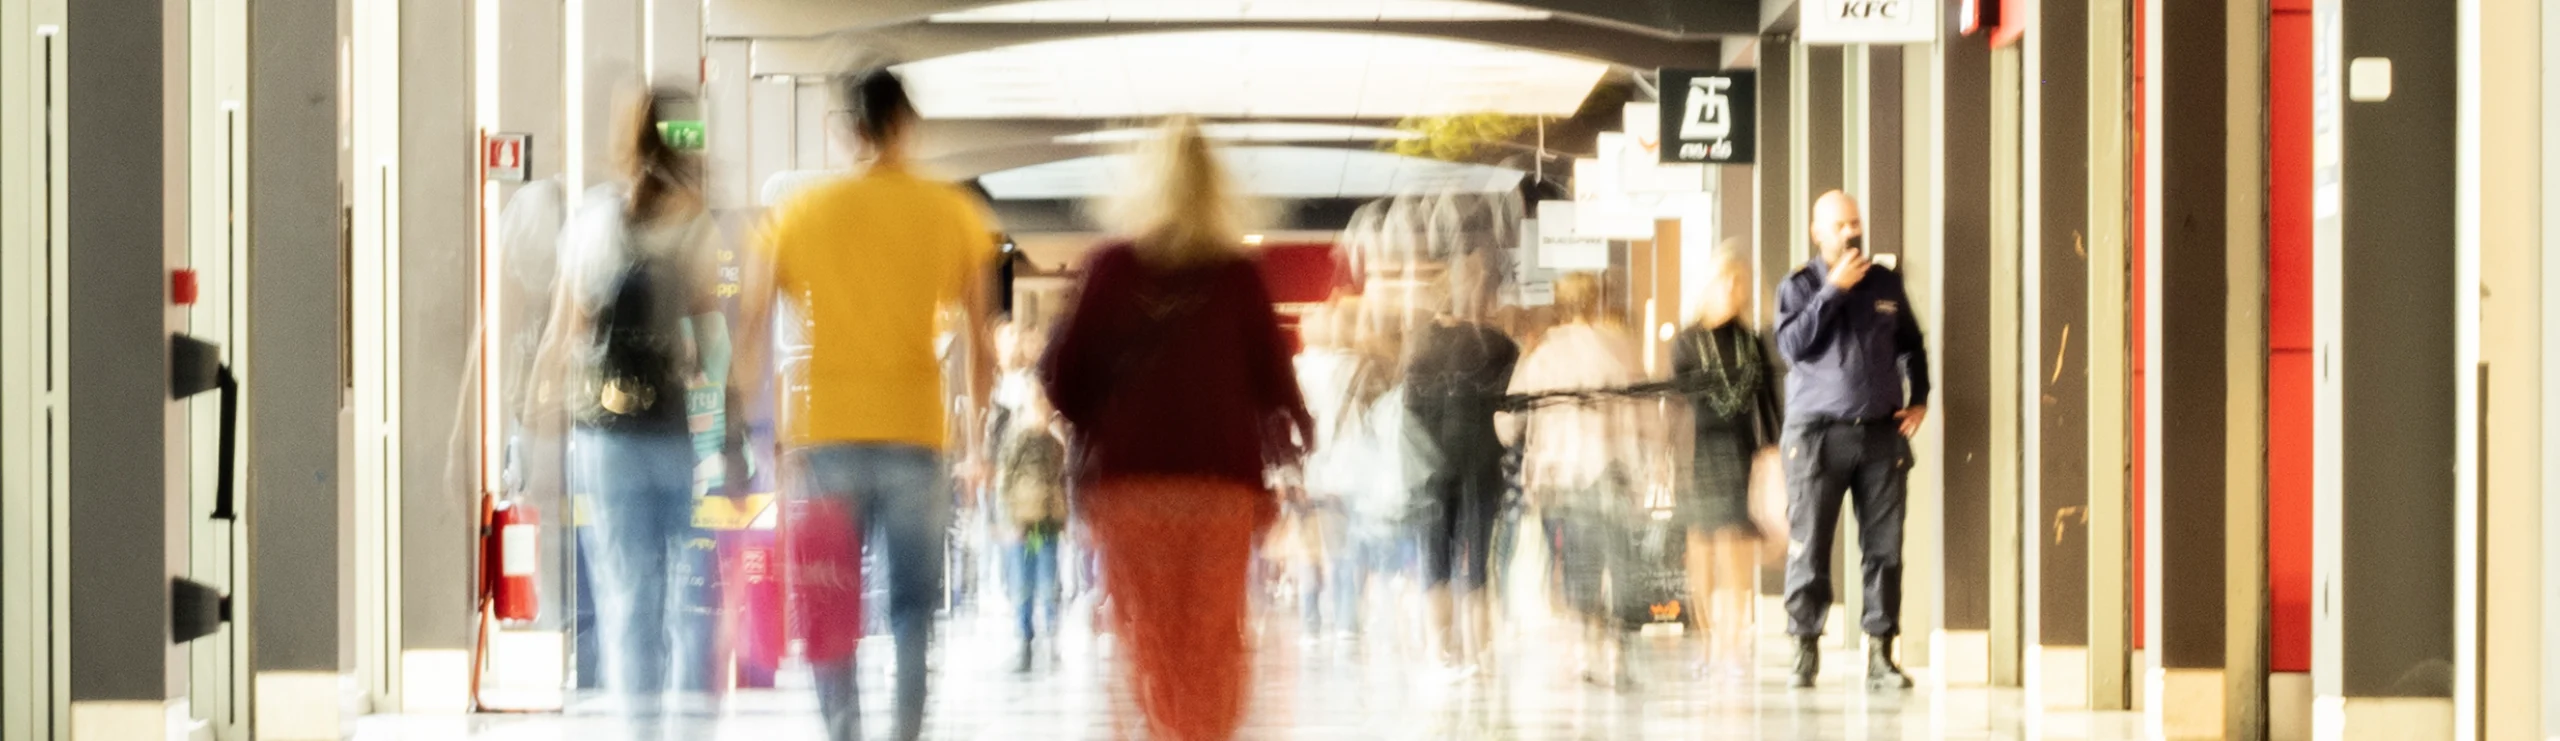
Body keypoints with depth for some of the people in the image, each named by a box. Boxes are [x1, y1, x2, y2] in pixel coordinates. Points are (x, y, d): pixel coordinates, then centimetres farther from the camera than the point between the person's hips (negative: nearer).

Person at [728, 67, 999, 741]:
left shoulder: (799, 213, 4)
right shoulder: (954, 214, 3)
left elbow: (751, 334, 3)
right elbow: (980, 344, 3)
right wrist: (975, 439, 13)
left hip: (822, 433, 0)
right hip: (913, 432, 0)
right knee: (912, 602, 8)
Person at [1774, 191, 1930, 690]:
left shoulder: (1886, 285, 13)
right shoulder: (1799, 287, 4)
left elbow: (1911, 344, 27)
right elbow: (1792, 344, -12)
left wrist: (1919, 398, 16)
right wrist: (1834, 289, -12)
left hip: (1881, 433, 3)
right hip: (1817, 433, -3)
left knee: (1884, 547, 0)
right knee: (1809, 548, -3)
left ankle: (1881, 655, 4)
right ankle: (1806, 652, 5)